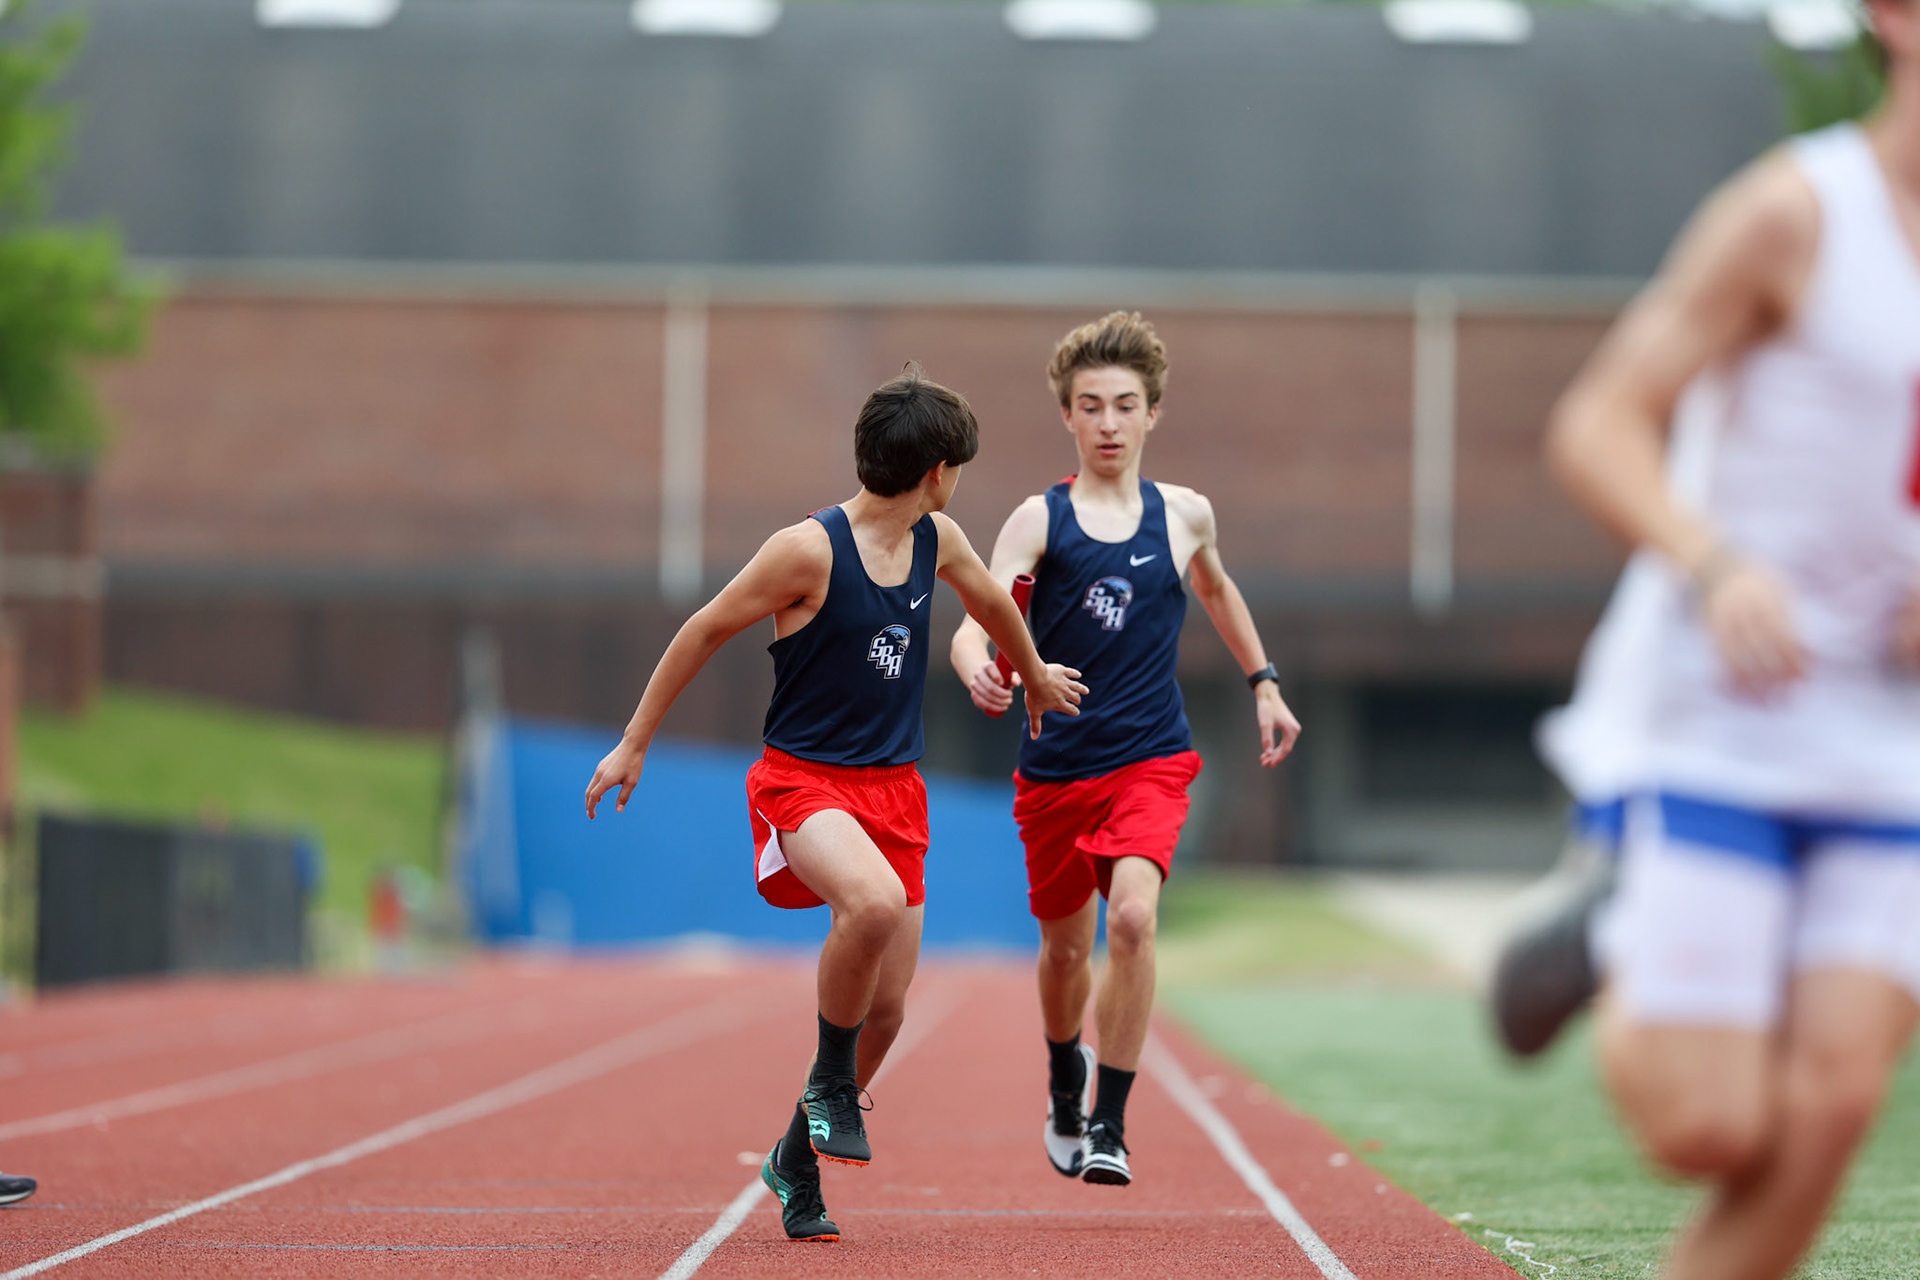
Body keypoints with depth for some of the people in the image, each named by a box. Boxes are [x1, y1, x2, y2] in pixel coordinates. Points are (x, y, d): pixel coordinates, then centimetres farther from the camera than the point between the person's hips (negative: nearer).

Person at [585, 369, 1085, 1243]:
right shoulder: (809, 549, -16)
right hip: (803, 777, -7)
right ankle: (831, 1082, -12)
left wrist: (1036, 675, 45)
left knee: (885, 1007, 3)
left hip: (893, 787, 7)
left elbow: (990, 600, 28)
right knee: (875, 902, -37)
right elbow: (706, 630, -7)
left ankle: (797, 1162, 26)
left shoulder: (935, 542, 5)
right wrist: (634, 744, -3)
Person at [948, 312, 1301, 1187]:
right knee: (1065, 945, 16)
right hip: (1055, 765, 0)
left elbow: (1216, 589, 26)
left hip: (1151, 760, 0)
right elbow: (975, 621, -19)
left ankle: (1110, 1126, -15)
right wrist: (976, 668, -41)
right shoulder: (1040, 519, -5)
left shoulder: (1185, 515, 3)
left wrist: (1263, 682, 23)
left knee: (1132, 917, -24)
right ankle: (1065, 1082, 48)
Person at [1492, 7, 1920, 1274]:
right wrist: (1715, 566, -29)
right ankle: (1619, 964, 24)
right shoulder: (1797, 209, -9)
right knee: (1710, 1127, -8)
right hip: (1722, 726, -5)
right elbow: (1596, 428, -11)